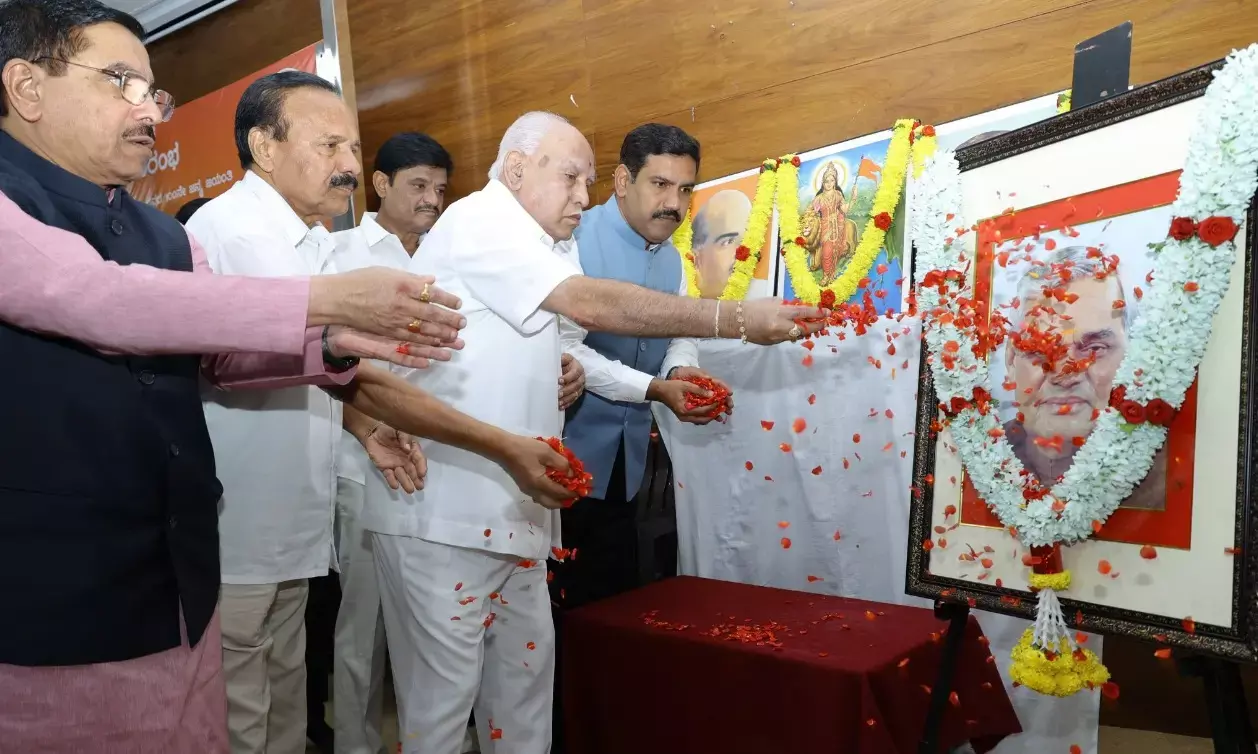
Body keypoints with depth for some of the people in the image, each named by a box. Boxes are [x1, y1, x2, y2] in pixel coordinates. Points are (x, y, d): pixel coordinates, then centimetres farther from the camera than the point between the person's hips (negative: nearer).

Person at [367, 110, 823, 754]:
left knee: (525, 667, 13)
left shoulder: (526, 248, 20)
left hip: (510, 511, 9)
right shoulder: (481, 219, -10)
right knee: (443, 694, 0)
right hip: (445, 511, -9)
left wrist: (563, 377, 7)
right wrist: (737, 318, -22)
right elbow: (591, 304, -23)